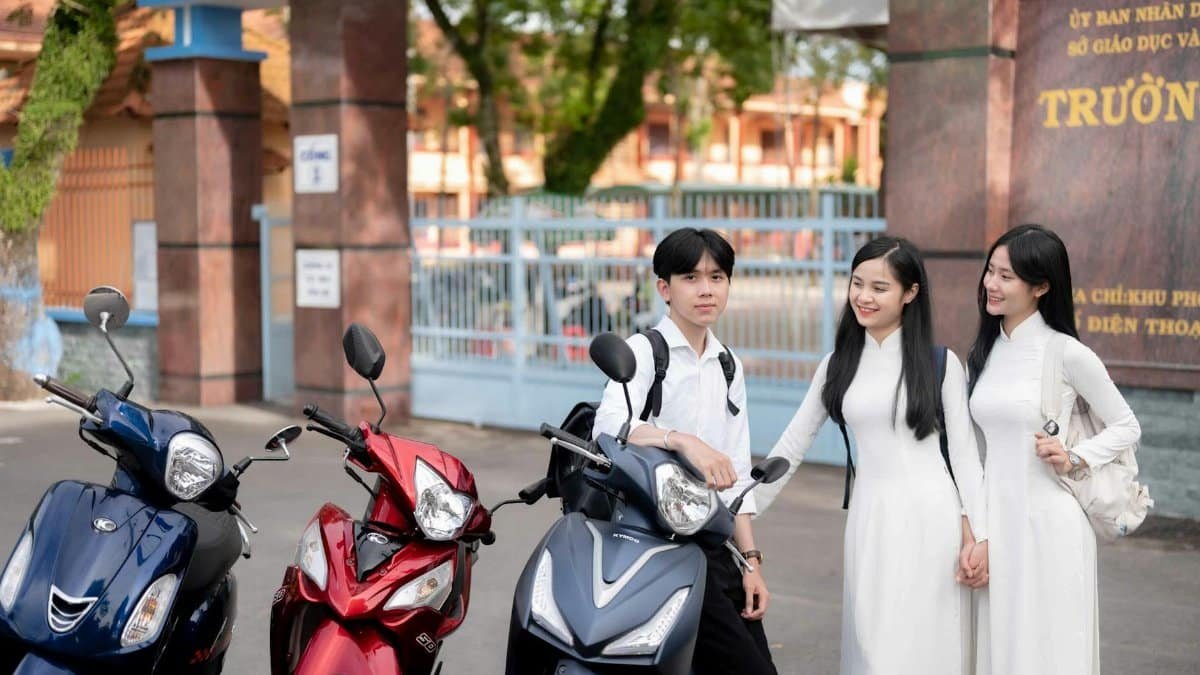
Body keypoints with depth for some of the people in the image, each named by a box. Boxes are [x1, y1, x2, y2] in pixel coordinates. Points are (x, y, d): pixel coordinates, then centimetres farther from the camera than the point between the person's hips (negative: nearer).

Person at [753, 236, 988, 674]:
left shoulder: (940, 362, -1)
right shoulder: (837, 364, 8)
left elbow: (964, 450, 1)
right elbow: (792, 445, 10)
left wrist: (979, 534, -4)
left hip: (931, 514, -3)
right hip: (869, 518, 3)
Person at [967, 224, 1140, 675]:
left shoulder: (1067, 354, -10)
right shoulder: (985, 350, 7)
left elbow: (1127, 427, 1)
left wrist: (1074, 460, -14)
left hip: (1049, 520, -5)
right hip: (995, 516, 5)